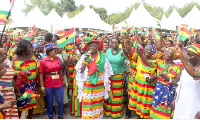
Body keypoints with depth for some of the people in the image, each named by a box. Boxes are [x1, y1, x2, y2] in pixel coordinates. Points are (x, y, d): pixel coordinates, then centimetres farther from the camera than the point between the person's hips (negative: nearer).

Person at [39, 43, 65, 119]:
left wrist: (63, 81, 13)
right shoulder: (43, 61, -7)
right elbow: (41, 74, -5)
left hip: (59, 85, 3)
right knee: (49, 102, 11)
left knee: (60, 101, 8)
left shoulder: (58, 58, 3)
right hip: (49, 86, -3)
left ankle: (60, 116, 29)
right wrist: (42, 87, -7)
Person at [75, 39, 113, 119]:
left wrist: (106, 83, 3)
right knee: (87, 103, 0)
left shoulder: (102, 57, 1)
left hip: (99, 85, 1)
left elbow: (107, 70, 5)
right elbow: (81, 70, -6)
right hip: (87, 84, 0)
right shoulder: (84, 56, 1)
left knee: (98, 103, 10)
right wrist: (85, 59, -15)